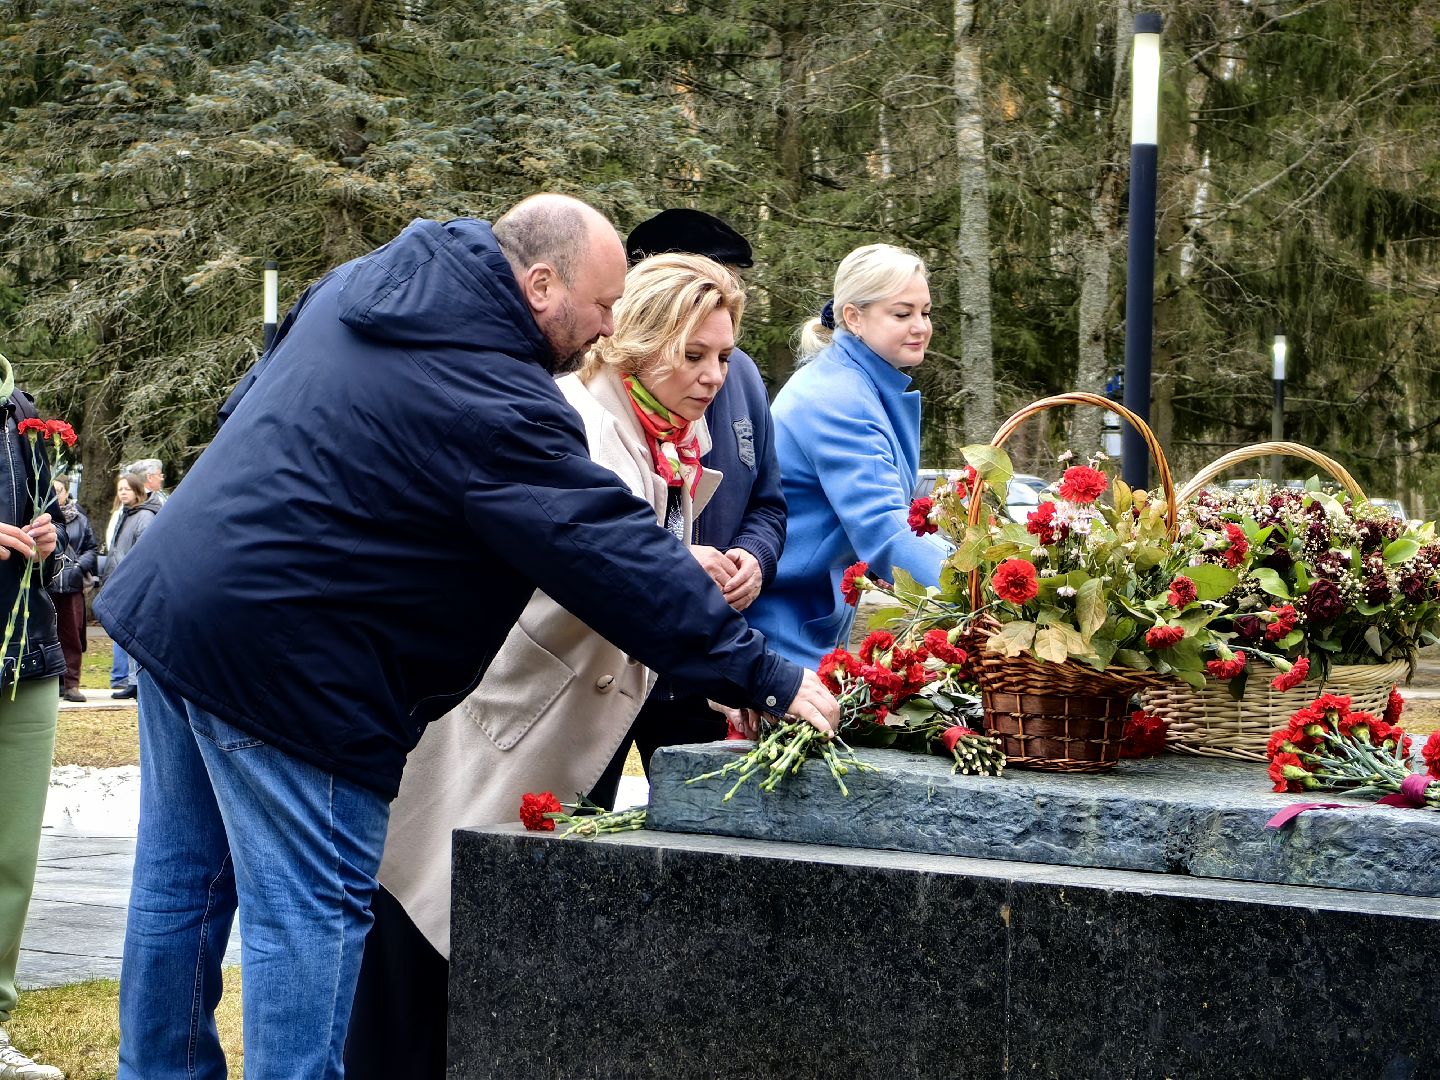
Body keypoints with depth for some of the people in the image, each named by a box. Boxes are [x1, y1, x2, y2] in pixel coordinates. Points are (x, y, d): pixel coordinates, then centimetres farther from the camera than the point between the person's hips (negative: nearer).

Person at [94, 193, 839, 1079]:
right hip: (278, 659, -10)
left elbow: (250, 404, 21)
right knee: (312, 915, -2)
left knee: (182, 880, 17)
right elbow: (617, 557, -21)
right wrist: (768, 679, -17)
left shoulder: (359, 285, 8)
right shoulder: (495, 400, -20)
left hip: (168, 600, 10)